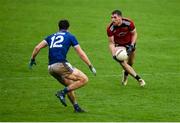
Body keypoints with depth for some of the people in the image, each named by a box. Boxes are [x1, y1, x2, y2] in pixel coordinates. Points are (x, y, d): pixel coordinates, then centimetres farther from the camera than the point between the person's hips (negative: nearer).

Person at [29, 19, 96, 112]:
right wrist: (91, 66, 13)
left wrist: (32, 59, 25)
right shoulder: (70, 36, 9)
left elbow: (37, 48, 12)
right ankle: (62, 93, -11)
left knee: (70, 85, 24)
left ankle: (76, 107, 20)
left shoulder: (51, 37, 21)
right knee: (84, 79, -4)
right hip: (61, 65, -7)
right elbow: (81, 54, 7)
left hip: (51, 68, 7)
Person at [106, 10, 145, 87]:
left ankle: (126, 73, 43)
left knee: (130, 63, 9)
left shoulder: (128, 23, -28)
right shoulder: (110, 29, -28)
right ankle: (138, 79, -6)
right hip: (118, 45, -1)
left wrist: (132, 46, -21)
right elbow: (111, 43, -19)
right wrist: (114, 54, -33)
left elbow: (134, 34, -10)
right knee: (123, 63, -16)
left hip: (129, 43, 1)